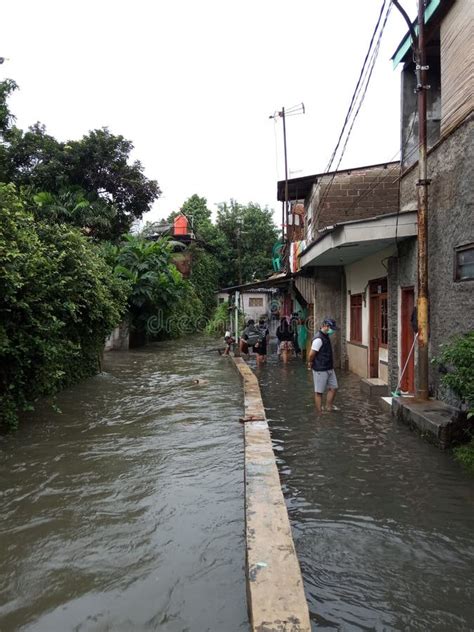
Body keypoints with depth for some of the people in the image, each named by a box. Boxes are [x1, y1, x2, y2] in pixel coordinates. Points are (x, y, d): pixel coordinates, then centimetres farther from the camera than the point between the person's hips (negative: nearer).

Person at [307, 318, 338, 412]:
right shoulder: (318, 339, -22)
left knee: (333, 387, 12)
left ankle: (329, 408, 23)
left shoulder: (326, 336, 9)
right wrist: (310, 363, -6)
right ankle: (319, 413, 10)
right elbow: (311, 354, -22)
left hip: (329, 368, 9)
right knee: (319, 392, 1)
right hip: (320, 370, -9)